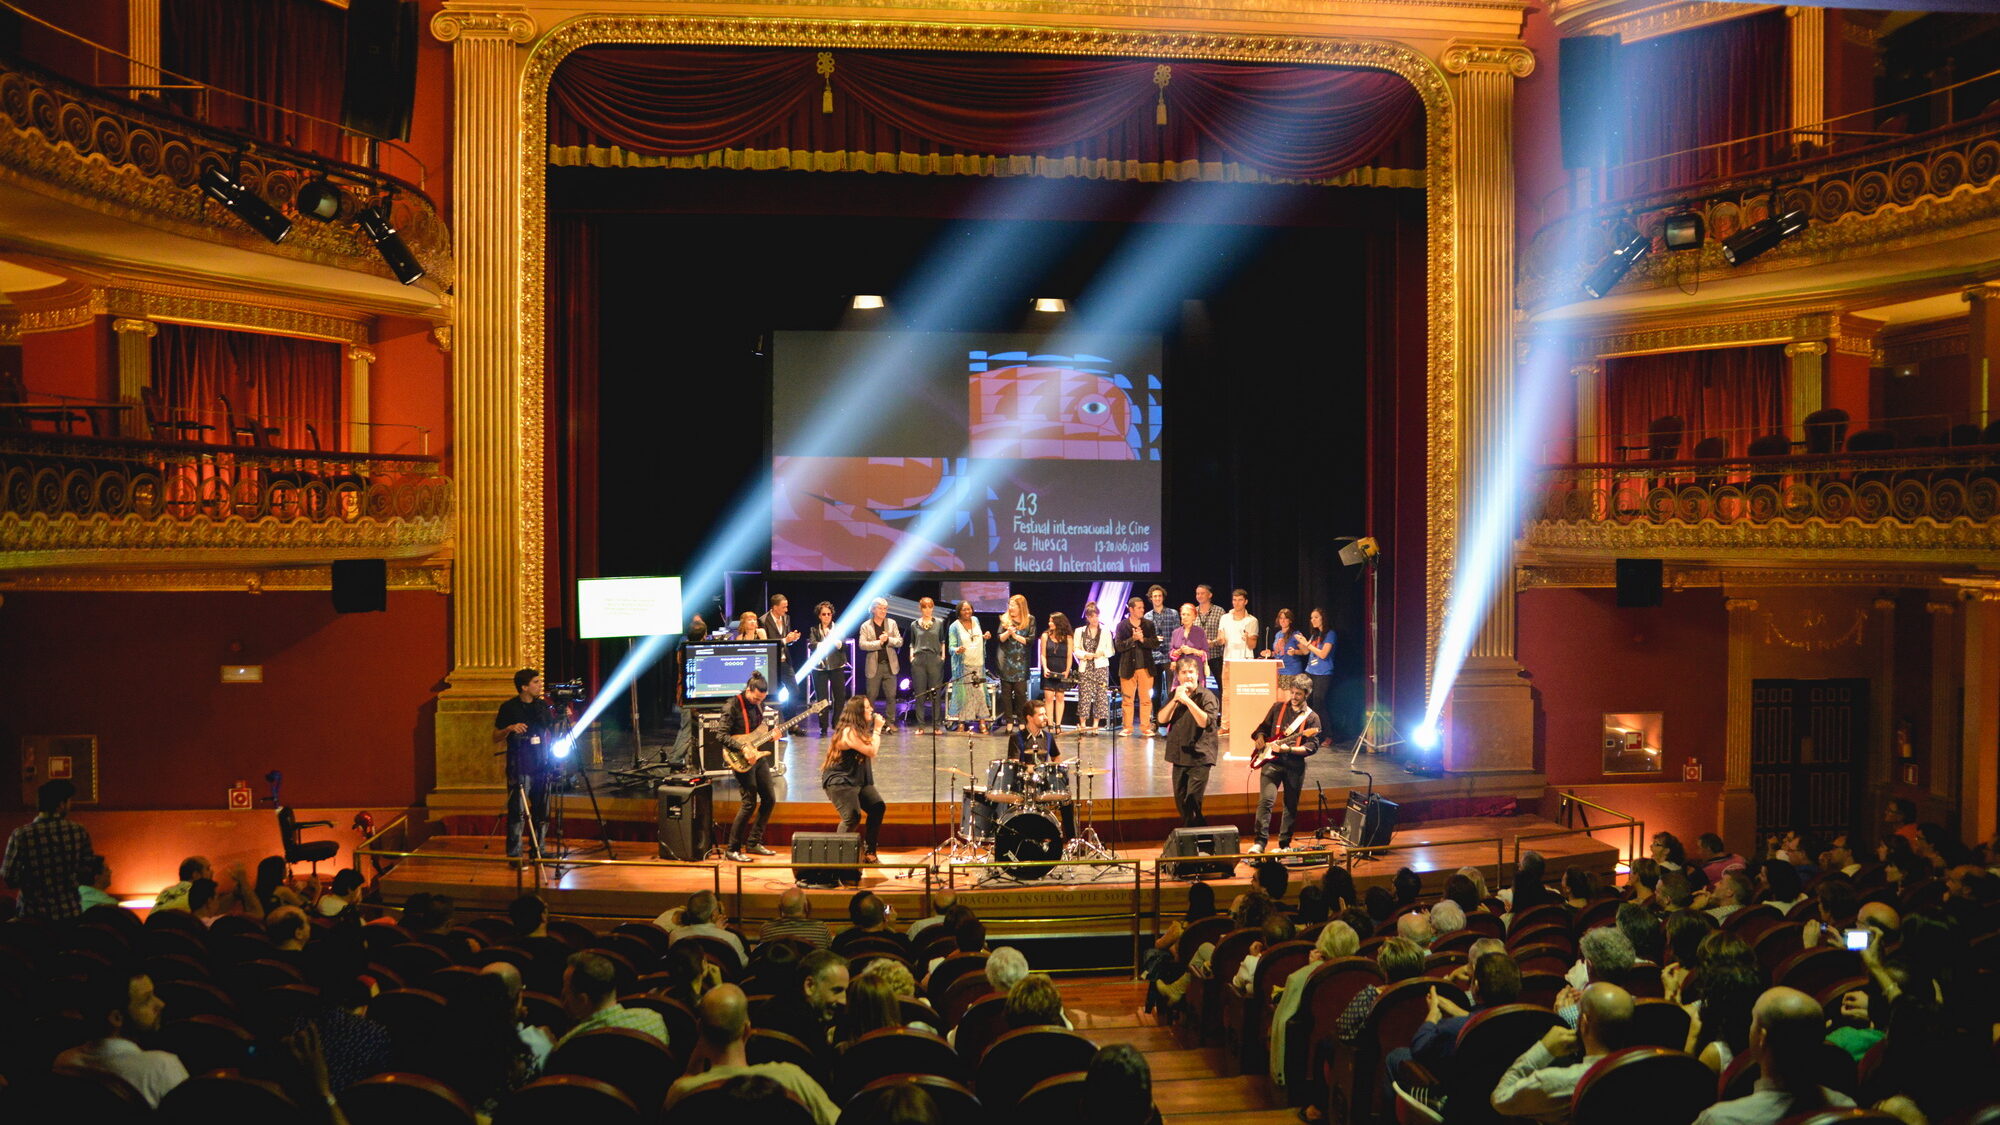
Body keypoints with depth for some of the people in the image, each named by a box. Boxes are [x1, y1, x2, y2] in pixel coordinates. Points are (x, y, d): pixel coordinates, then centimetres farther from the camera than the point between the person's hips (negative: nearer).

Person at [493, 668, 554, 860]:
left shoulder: (542, 706, 12)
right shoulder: (509, 707, -3)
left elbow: (553, 732, 18)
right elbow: (496, 737, -1)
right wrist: (510, 728, -20)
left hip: (541, 765, 5)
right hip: (519, 767, -5)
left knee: (541, 812, 8)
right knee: (517, 812, -7)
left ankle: (537, 852, 18)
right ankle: (514, 856, -3)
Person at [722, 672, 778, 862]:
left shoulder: (759, 705, 9)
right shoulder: (732, 707, -14)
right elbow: (722, 735, -20)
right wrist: (744, 749, -28)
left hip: (759, 757, 8)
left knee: (769, 799, 9)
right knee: (749, 803, -11)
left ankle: (753, 843, 20)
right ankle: (733, 849, -1)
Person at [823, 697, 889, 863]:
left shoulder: (860, 730, 14)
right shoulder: (849, 732, -17)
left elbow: (870, 753, 13)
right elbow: (872, 751, -18)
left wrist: (877, 729, 9)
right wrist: (877, 729, -9)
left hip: (858, 781, 9)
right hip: (840, 781, -9)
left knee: (878, 806, -9)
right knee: (853, 816, -24)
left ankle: (869, 852, -2)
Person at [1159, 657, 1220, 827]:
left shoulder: (1206, 696, -8)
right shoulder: (1174, 695, 11)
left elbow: (1205, 721, -23)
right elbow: (1162, 719, 0)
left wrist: (1187, 700, -26)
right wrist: (1175, 700, -12)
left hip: (1199, 757, -7)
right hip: (1179, 756, 7)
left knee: (1191, 805, -11)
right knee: (1180, 804, 13)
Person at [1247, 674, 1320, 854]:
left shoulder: (1312, 718, 2)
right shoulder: (1278, 707, 10)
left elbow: (1312, 746, -6)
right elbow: (1263, 727, 20)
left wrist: (1288, 748, -18)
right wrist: (1260, 737, -2)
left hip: (1295, 765, 0)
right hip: (1272, 761, 0)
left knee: (1291, 806, 8)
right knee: (1266, 800, -15)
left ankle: (1284, 844, 20)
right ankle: (1260, 842, -15)